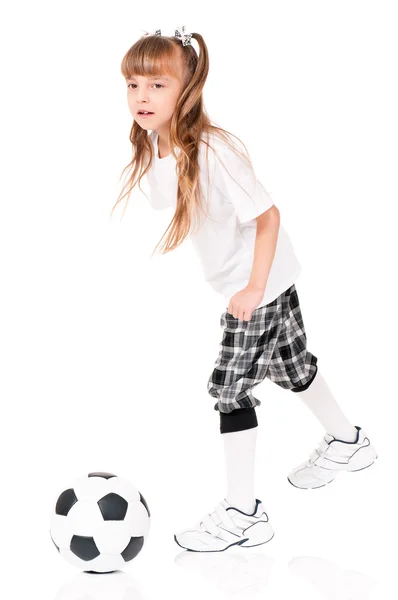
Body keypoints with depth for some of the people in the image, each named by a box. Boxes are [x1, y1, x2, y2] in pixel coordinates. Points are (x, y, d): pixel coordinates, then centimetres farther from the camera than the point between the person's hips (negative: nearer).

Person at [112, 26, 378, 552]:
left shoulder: (213, 153, -31)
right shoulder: (155, 144, -6)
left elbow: (267, 216, -26)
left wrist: (254, 288, -28)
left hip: (260, 283, -9)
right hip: (237, 280, 9)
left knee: (230, 386, -6)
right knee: (289, 368, 24)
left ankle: (242, 513, 5)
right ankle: (347, 441, 47)